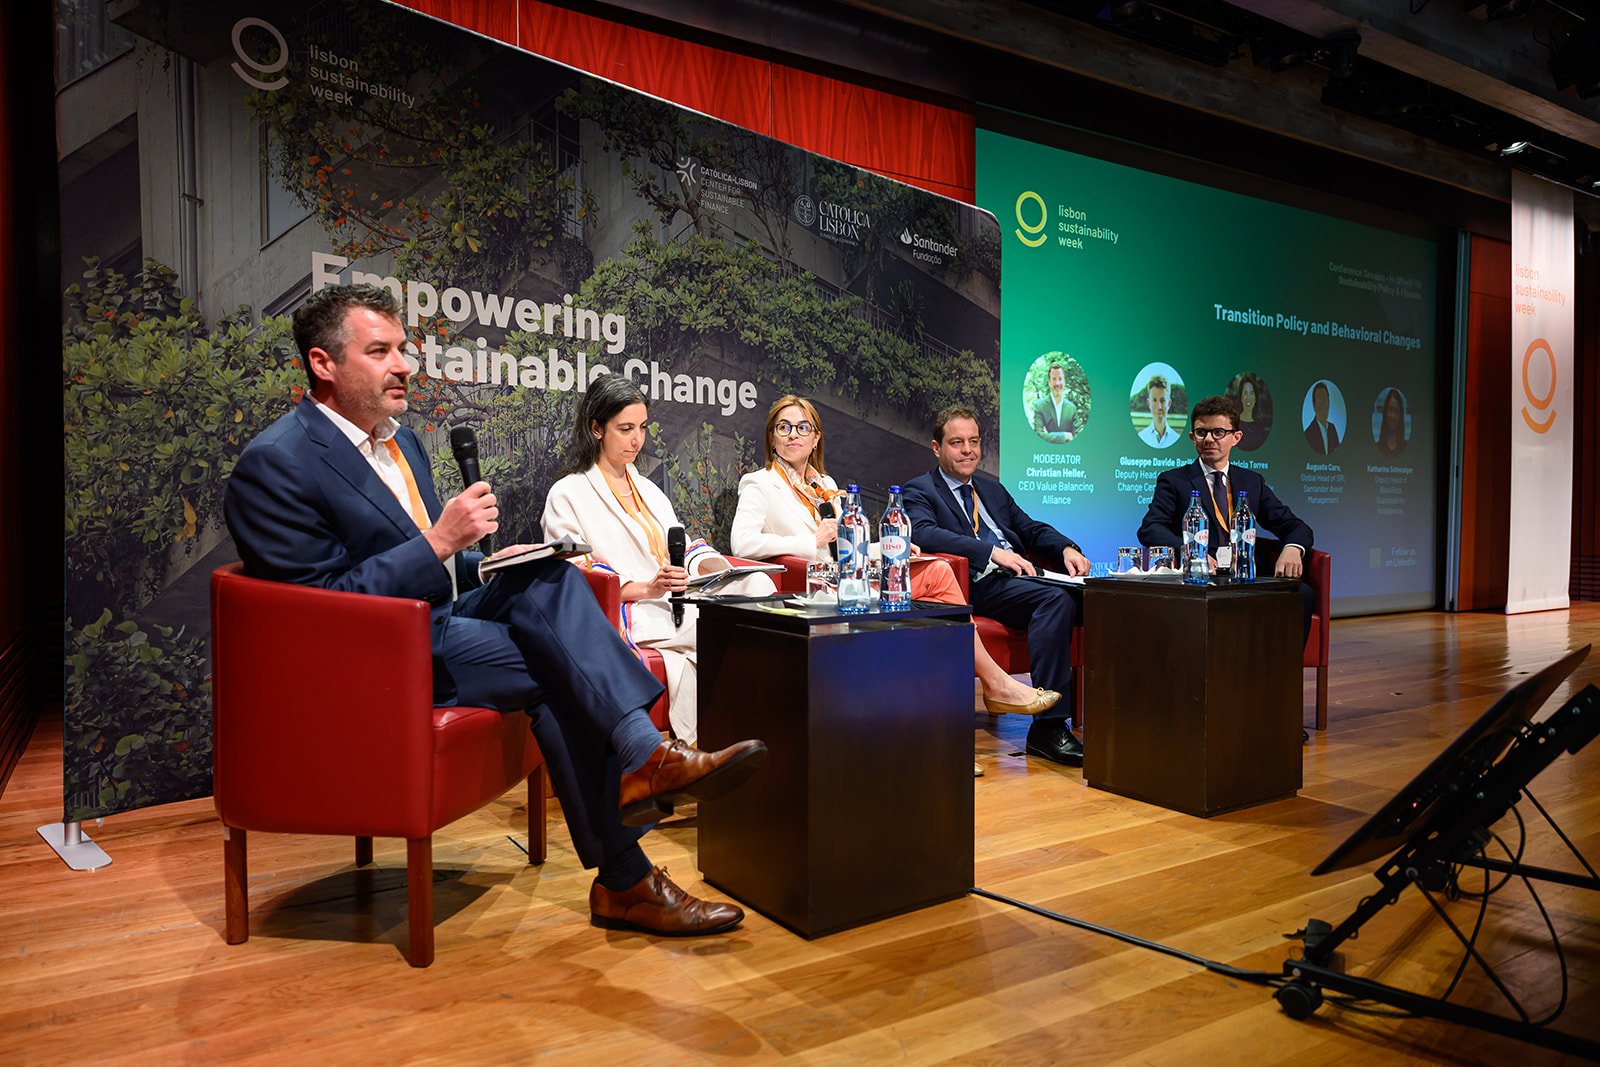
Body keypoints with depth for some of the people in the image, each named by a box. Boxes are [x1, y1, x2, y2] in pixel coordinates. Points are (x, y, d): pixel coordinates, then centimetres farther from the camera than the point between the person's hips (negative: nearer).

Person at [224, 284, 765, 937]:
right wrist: (440, 544, -22)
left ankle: (643, 758, -27)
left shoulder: (400, 441, 16)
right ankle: (624, 881, -18)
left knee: (551, 580, -19)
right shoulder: (275, 463, -12)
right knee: (556, 671, -23)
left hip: (437, 619, 8)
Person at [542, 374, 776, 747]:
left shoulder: (647, 489, 28)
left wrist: (716, 569, -1)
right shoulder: (568, 494, 4)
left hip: (679, 601, 7)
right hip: (632, 615, -6)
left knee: (757, 584, -25)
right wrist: (646, 589, -19)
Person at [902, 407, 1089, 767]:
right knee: (1056, 599, -32)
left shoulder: (991, 487, 30)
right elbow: (924, 533, -13)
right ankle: (1047, 727, -31)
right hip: (982, 586, -7)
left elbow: (1032, 528, 28)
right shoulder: (919, 490, 7)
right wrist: (992, 553, -22)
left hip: (1021, 576, 7)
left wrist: (1067, 548, 5)